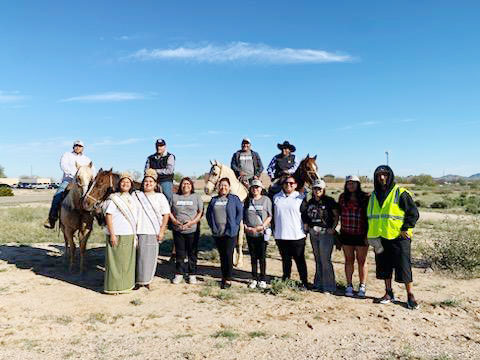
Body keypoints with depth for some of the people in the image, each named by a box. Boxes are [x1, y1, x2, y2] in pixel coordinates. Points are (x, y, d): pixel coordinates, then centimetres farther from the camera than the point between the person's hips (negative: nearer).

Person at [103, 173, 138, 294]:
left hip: (130, 236, 7)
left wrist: (135, 234, 13)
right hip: (117, 235, -6)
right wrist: (112, 234, -18)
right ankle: (113, 286, 12)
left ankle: (125, 285, 26)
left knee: (128, 260, 13)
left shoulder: (132, 199, 12)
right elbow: (108, 216, -12)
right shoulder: (114, 198, -7)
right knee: (116, 260, 0)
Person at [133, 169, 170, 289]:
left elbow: (166, 214, 4)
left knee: (150, 257, 3)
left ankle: (147, 281, 17)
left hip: (153, 232, 0)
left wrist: (162, 231, -4)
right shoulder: (136, 195, 8)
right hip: (138, 232, 0)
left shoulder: (160, 197, 6)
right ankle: (137, 280, 15)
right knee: (138, 256, 2)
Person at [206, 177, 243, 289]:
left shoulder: (234, 199, -1)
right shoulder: (214, 200, 11)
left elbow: (240, 212, -2)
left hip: (230, 232, -4)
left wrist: (235, 225, -8)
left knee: (228, 255, -5)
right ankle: (223, 277, 25)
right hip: (217, 233, 4)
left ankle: (228, 279, 5)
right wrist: (212, 225, 5)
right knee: (222, 256, 13)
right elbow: (208, 213, 16)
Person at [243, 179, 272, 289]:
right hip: (250, 233, 3)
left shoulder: (266, 199, 1)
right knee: (253, 257, 10)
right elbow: (243, 216, 10)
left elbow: (269, 216, -1)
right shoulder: (247, 200, 8)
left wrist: (262, 226, -12)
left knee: (262, 257, 1)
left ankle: (263, 279, 14)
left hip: (262, 233, -3)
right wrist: (246, 227, -5)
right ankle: (254, 279, 21)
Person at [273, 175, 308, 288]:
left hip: (297, 235, -3)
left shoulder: (301, 197, 0)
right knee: (285, 260, 15)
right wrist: (273, 231, 11)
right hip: (280, 235, 3)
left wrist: (306, 230, 1)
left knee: (300, 260, 5)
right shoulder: (276, 197, 8)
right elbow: (273, 215, 15)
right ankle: (286, 280, 27)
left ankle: (304, 282, 15)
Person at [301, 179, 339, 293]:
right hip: (313, 234, 6)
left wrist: (333, 228, -11)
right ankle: (318, 284, 23)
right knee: (318, 260, 13)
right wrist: (306, 226, 9)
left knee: (325, 260, -7)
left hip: (326, 233, -6)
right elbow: (306, 216, 23)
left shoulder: (329, 201, -4)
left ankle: (329, 287, 3)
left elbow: (336, 215, -3)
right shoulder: (310, 202, 11)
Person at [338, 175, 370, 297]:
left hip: (361, 235, -3)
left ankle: (362, 286, 19)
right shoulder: (342, 197, 7)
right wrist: (340, 230, 9)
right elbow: (339, 214, 12)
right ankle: (349, 286, 20)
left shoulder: (365, 197, -3)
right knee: (349, 260, 10)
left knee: (362, 261, 6)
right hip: (346, 234, 3)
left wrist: (368, 234, -8)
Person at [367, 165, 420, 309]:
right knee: (384, 266, 11)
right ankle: (389, 294, 25)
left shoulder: (400, 193, -6)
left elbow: (413, 213, -5)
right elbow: (370, 216, 17)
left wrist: (405, 228, -15)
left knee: (404, 267, 0)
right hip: (380, 238, 6)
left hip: (399, 238, -5)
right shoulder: (374, 195, 11)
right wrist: (371, 235, 10)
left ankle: (410, 295, 13)